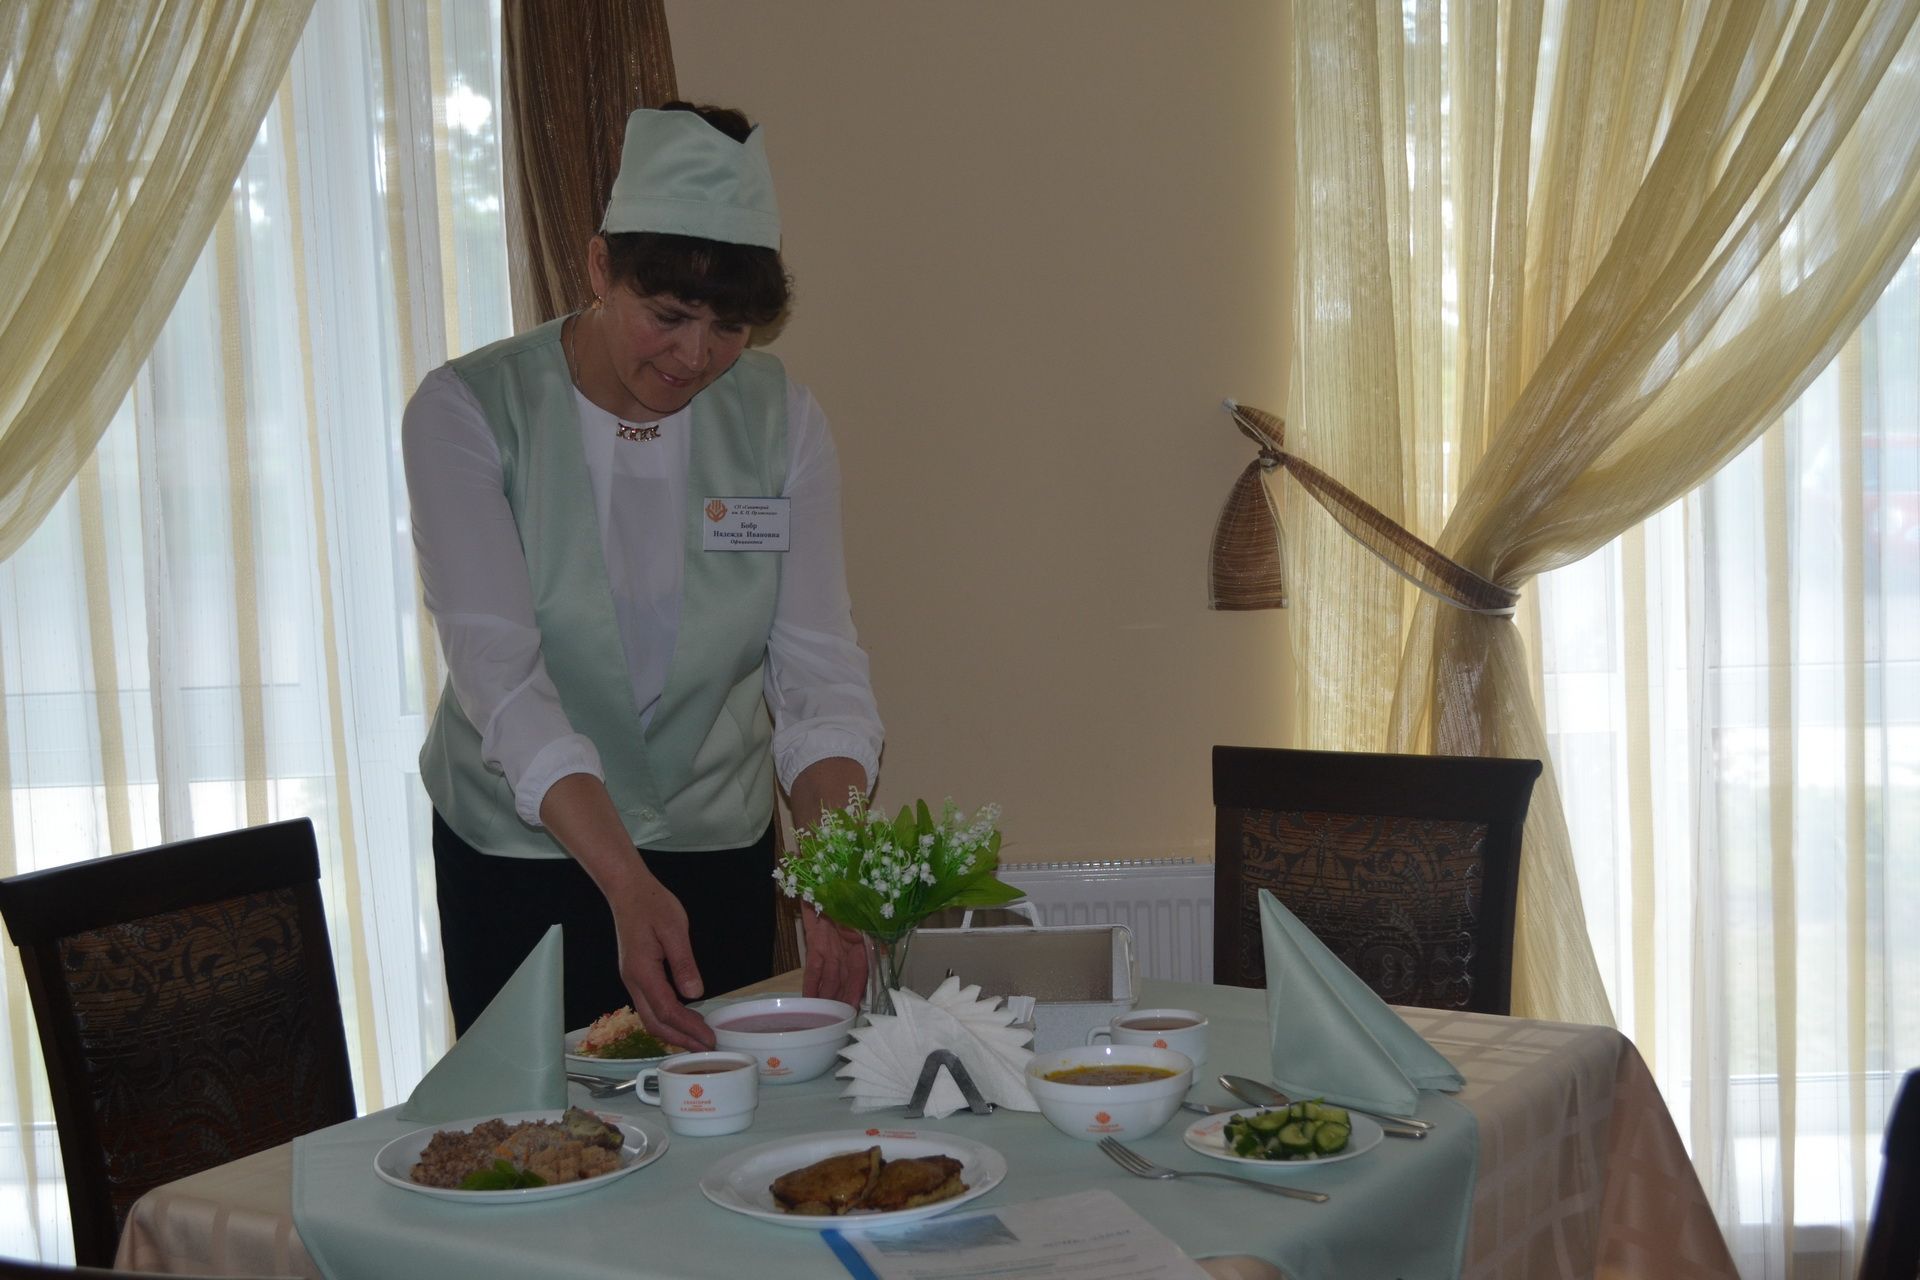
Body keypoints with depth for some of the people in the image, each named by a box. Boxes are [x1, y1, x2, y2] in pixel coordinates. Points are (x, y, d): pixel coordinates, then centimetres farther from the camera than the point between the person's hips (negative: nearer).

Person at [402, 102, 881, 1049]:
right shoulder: (469, 412, -15)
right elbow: (501, 674, -25)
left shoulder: (780, 421, -6)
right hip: (521, 857, -2)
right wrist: (628, 886, -37)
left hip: (719, 853, 3)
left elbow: (819, 670, -10)